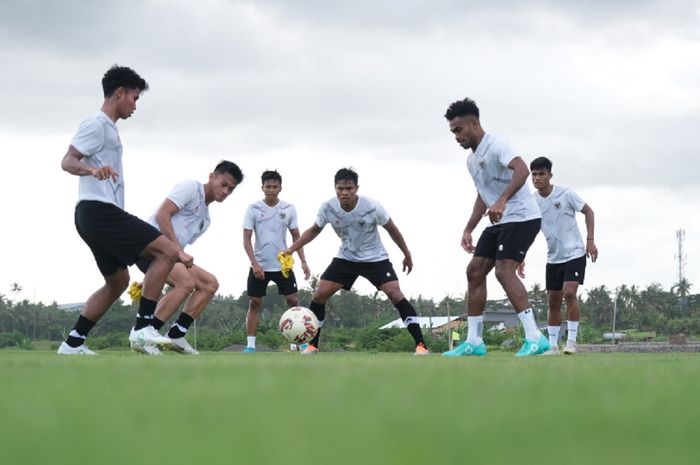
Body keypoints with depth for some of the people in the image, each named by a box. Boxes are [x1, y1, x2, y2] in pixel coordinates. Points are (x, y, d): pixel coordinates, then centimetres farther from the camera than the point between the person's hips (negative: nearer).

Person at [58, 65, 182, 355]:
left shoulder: (108, 128, 23)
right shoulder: (97, 125, -7)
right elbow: (68, 161, -18)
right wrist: (92, 170, -39)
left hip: (96, 216, 11)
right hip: (99, 211, -11)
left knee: (118, 281, 16)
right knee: (167, 251, -14)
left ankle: (73, 342, 13)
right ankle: (143, 328, -18)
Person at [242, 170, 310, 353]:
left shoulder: (288, 209, 0)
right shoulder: (253, 209, -5)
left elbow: (296, 237, 7)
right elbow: (246, 239, -6)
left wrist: (303, 261, -2)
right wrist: (254, 263, -17)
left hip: (283, 264, 1)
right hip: (259, 265, -1)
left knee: (293, 301, -3)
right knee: (254, 303, 0)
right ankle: (250, 345, 3)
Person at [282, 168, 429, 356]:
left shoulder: (372, 207, -25)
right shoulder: (328, 208, -18)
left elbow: (391, 229, -7)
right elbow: (314, 230, 3)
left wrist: (407, 254, 3)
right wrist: (291, 249, -7)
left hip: (375, 258, -3)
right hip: (346, 258, 3)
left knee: (395, 294, -20)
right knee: (319, 295, -8)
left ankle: (420, 345, -19)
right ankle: (312, 345, 7)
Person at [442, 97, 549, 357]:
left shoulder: (495, 145, -14)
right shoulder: (472, 159, 16)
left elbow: (522, 170, -32)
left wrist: (502, 201, -44)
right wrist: (468, 229, 23)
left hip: (521, 217, -10)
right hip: (500, 222, 10)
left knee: (504, 271, -22)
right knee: (474, 271, 4)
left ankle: (535, 338, -24)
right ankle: (474, 341, 8)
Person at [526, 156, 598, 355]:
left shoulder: (565, 194, -13)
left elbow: (588, 212, -1)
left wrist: (590, 240, -8)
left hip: (574, 254, -4)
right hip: (553, 258, 5)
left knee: (569, 293, -19)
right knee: (554, 301, 6)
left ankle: (571, 340, -12)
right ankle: (553, 345, 13)